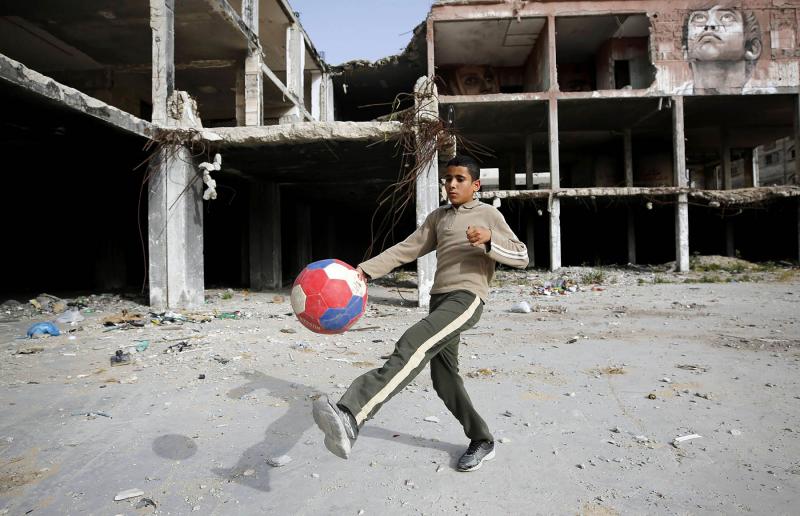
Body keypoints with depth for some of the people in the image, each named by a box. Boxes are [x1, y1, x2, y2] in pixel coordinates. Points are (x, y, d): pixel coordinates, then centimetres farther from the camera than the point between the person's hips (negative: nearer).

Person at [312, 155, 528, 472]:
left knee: (413, 346, -31)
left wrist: (489, 241, -15)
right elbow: (406, 249, 14)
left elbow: (521, 257, 4)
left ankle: (350, 418, -49)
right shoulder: (438, 217, 22)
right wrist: (366, 270, 0)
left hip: (467, 297, -7)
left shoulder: (489, 214, 8)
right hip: (439, 297, 7)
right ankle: (482, 441, 29)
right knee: (444, 379, 10)